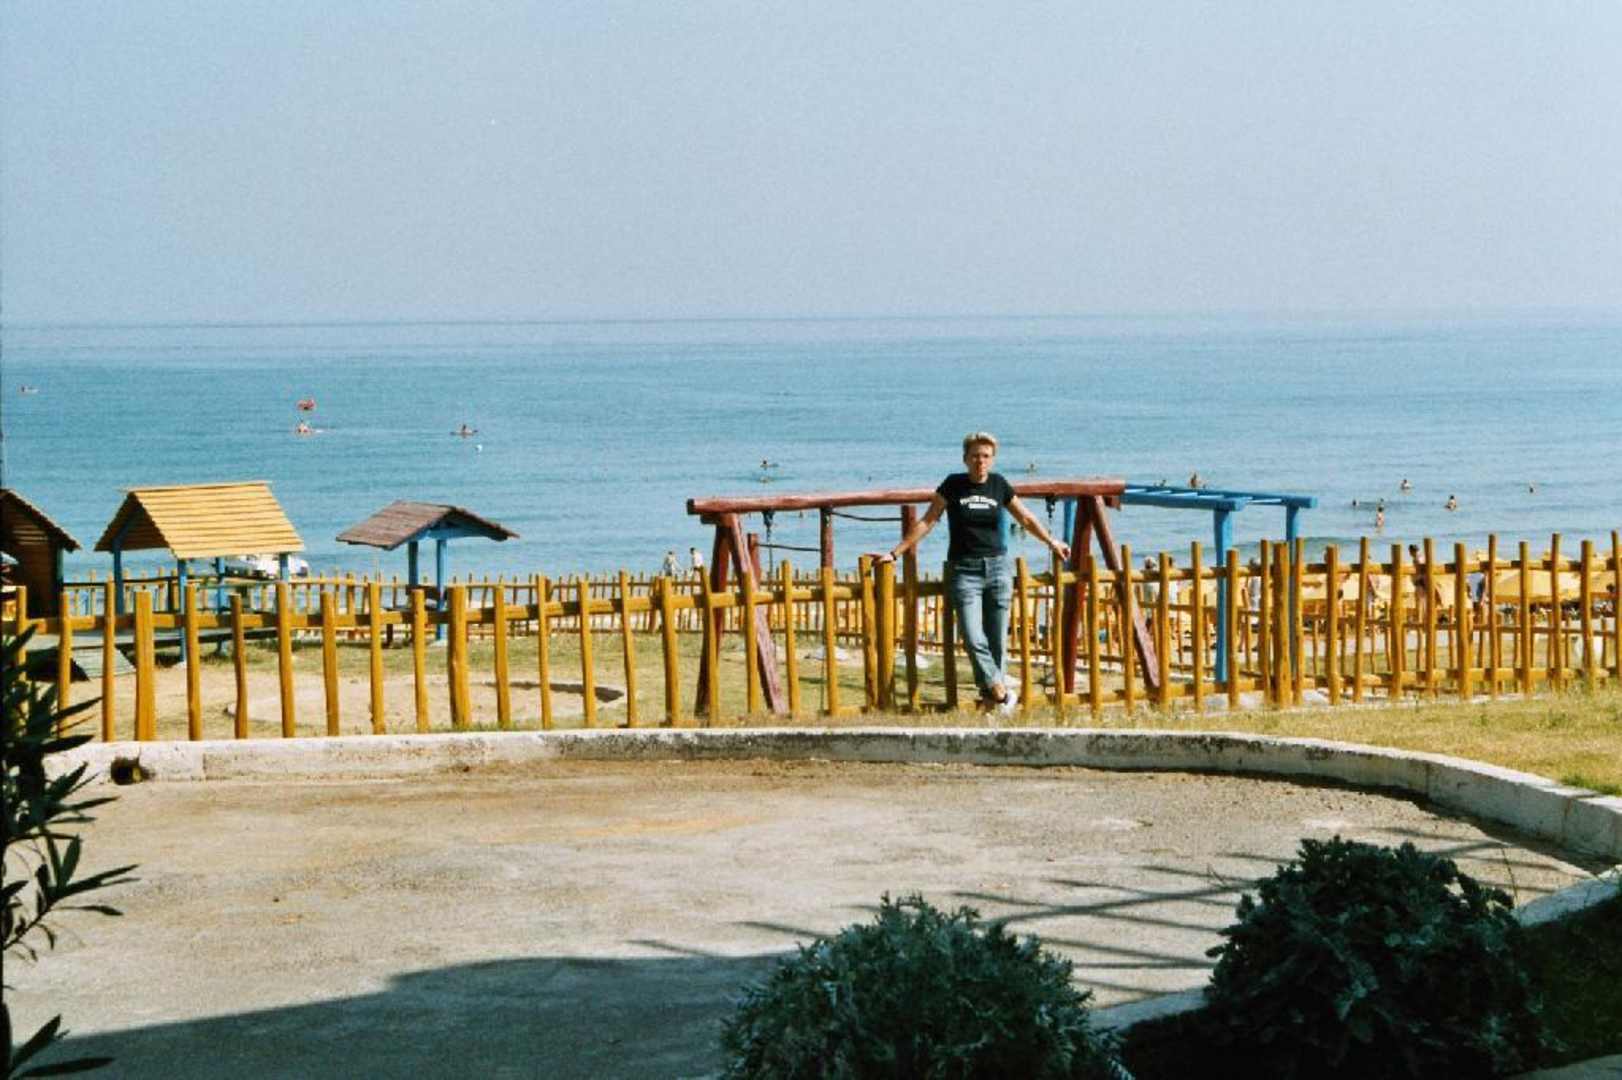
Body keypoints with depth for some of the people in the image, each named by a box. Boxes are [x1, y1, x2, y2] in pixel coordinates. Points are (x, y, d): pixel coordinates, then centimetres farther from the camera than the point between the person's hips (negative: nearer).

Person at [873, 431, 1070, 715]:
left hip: (997, 567, 2)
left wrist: (1051, 542, 21)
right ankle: (1001, 692, -4)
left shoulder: (999, 485, 5)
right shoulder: (953, 485, -2)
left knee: (997, 640, 2)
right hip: (964, 570, -2)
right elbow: (927, 521, 0)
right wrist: (895, 553, -3)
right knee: (973, 639, -12)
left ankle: (991, 694, 13)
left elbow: (1025, 518, 19)